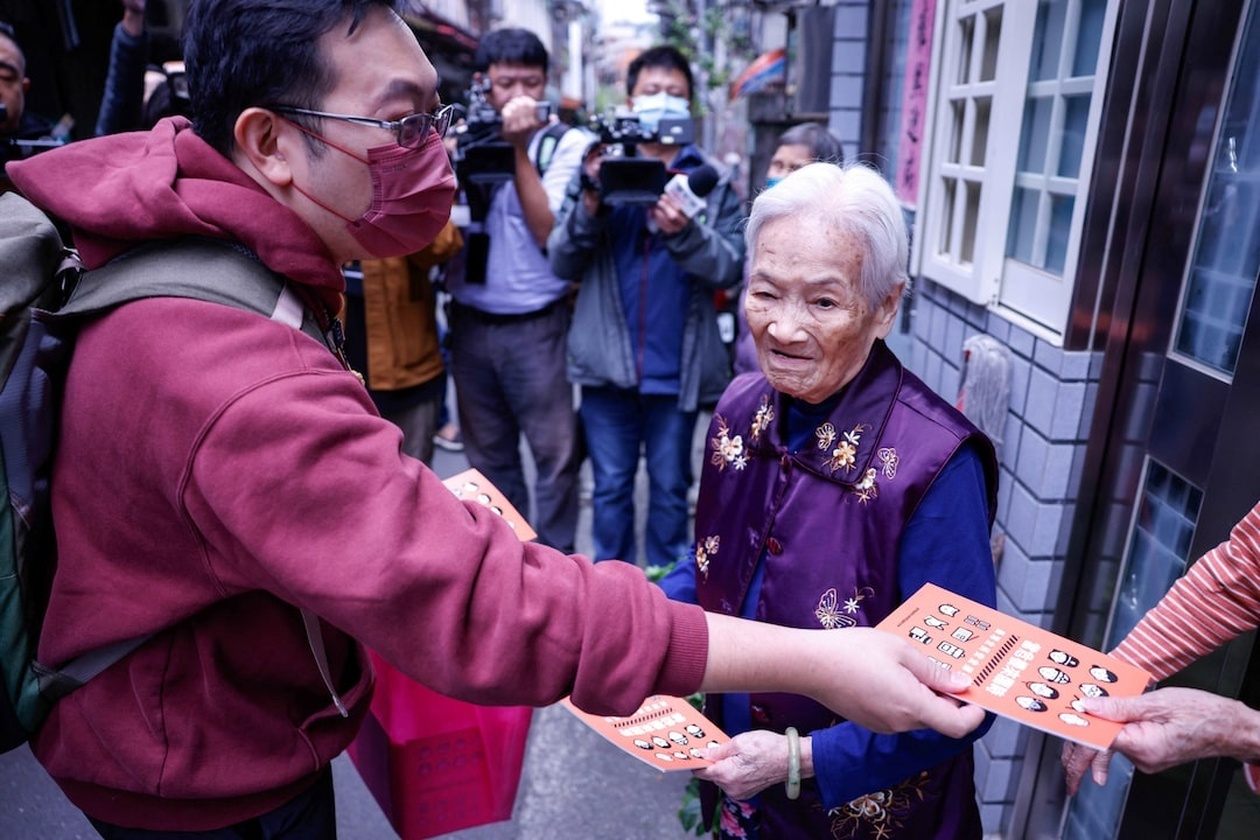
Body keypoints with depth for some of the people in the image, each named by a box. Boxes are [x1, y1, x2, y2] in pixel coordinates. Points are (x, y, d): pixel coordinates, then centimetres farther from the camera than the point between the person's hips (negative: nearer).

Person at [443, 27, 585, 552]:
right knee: (487, 454, 14)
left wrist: (519, 147, -16)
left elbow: (549, 232, -13)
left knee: (555, 454, 2)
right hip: (470, 322, 3)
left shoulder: (567, 144, -2)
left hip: (536, 325, -3)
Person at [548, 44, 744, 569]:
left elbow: (731, 267, -7)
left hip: (678, 367, 0)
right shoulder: (600, 167, 3)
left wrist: (686, 234, -25)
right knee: (610, 486, 13)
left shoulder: (712, 180, 1)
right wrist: (590, 206, -19)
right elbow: (563, 263, -2)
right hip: (607, 363, 1)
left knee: (670, 486, 15)